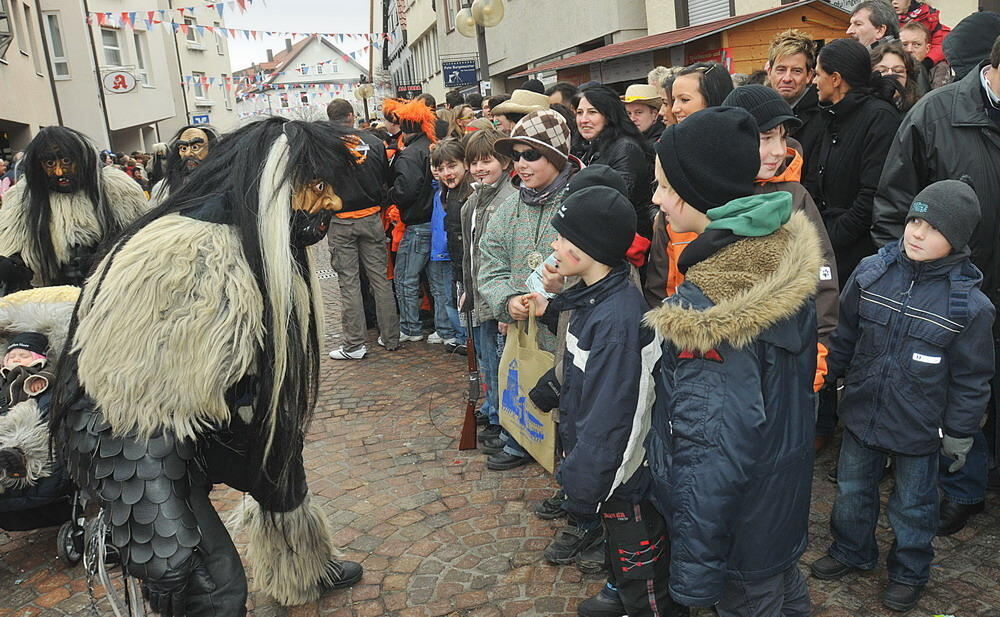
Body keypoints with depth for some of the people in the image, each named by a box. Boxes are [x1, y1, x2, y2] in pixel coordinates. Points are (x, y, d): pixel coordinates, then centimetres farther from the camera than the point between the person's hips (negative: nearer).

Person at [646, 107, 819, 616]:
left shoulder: (708, 308, -33)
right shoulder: (785, 254, -7)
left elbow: (713, 449, -29)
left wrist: (693, 570, -20)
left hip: (742, 524, -7)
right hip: (788, 496, 8)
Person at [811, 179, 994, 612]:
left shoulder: (969, 304, -17)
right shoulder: (871, 272, -9)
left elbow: (972, 379, -8)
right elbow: (845, 335, 4)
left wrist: (959, 434, -4)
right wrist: (828, 377, 10)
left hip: (919, 430, -3)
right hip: (861, 412, 3)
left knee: (913, 504, 17)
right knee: (852, 489, 21)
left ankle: (909, 572, 41)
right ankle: (851, 552, 46)